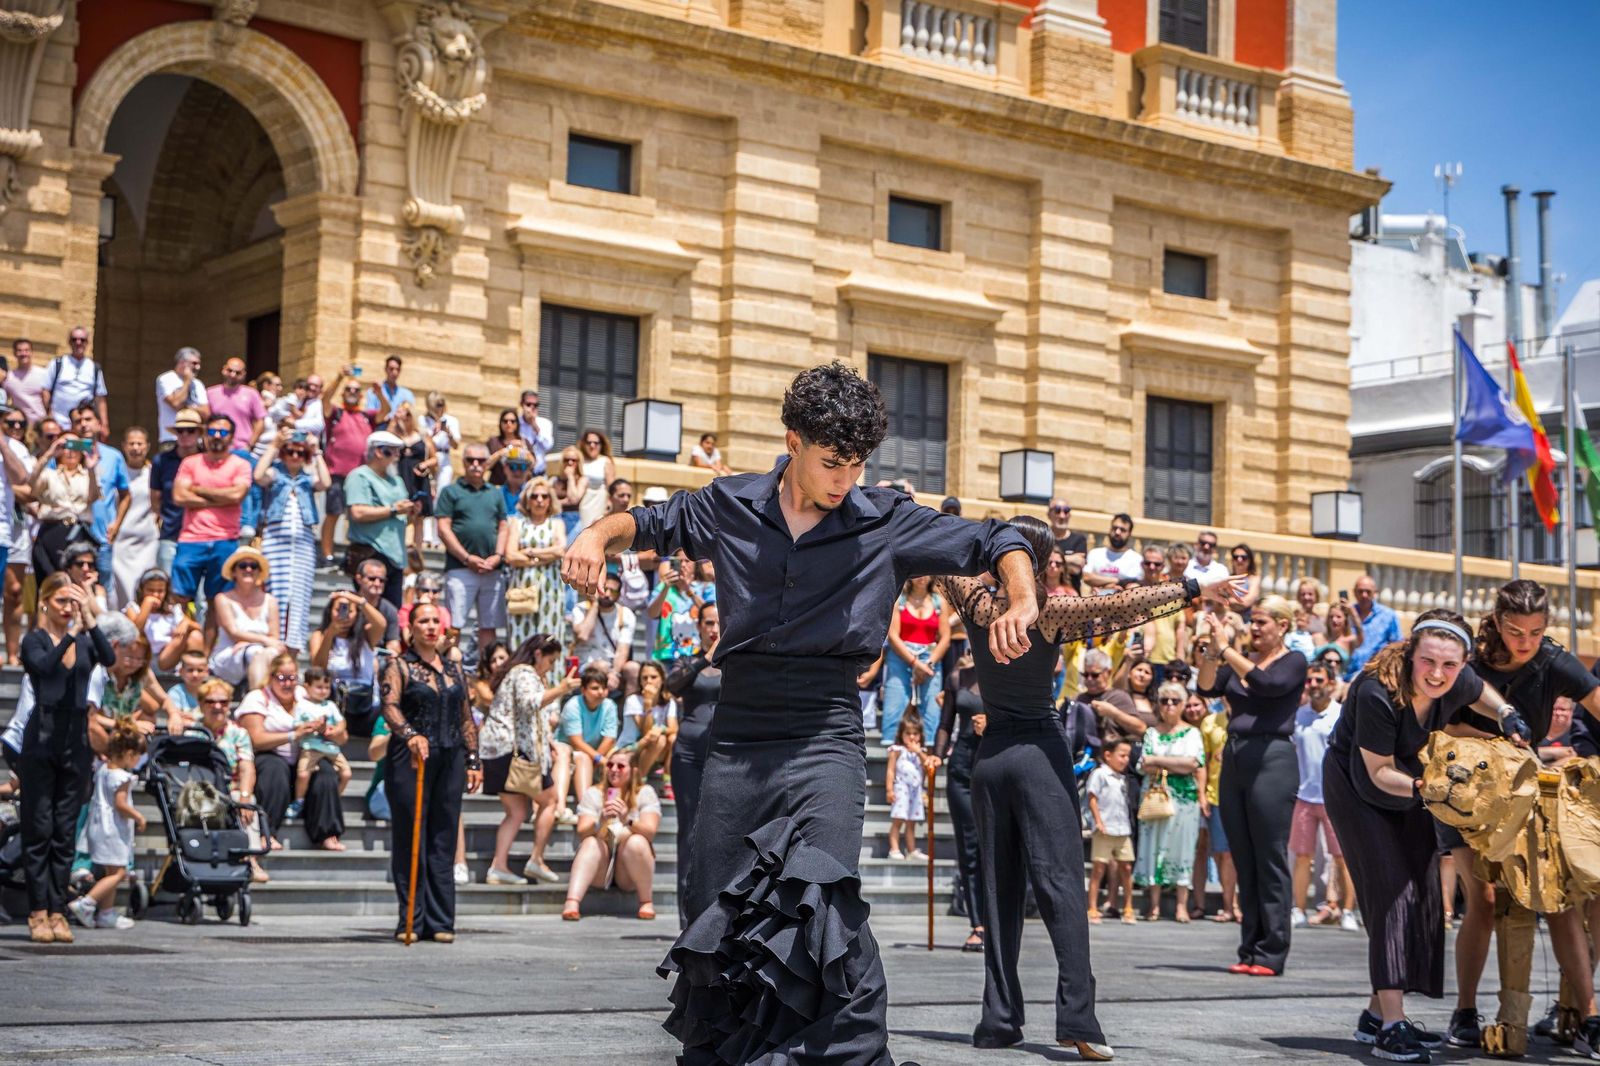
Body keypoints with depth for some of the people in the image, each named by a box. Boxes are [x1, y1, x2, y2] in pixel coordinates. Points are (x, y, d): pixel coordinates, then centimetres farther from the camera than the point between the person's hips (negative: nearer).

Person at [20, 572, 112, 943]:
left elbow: (109, 659, -12)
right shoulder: (34, 641, 1)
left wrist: (89, 621, -22)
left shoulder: (86, 642, 10)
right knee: (39, 829, -2)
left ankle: (58, 910, 8)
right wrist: (71, 634, -30)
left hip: (77, 739, 4)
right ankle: (38, 912, 1)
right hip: (42, 738, -3)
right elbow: (45, 666, -21)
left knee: (66, 830, 5)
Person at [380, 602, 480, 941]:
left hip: (450, 760, 4)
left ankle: (440, 922, 6)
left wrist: (473, 761, 12)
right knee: (410, 840, -3)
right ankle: (410, 920, 2)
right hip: (410, 760, -4)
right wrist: (411, 734, -33)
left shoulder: (454, 668, 16)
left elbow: (466, 718, 18)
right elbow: (390, 706, -15)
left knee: (444, 840, 4)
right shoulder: (399, 666, 1)